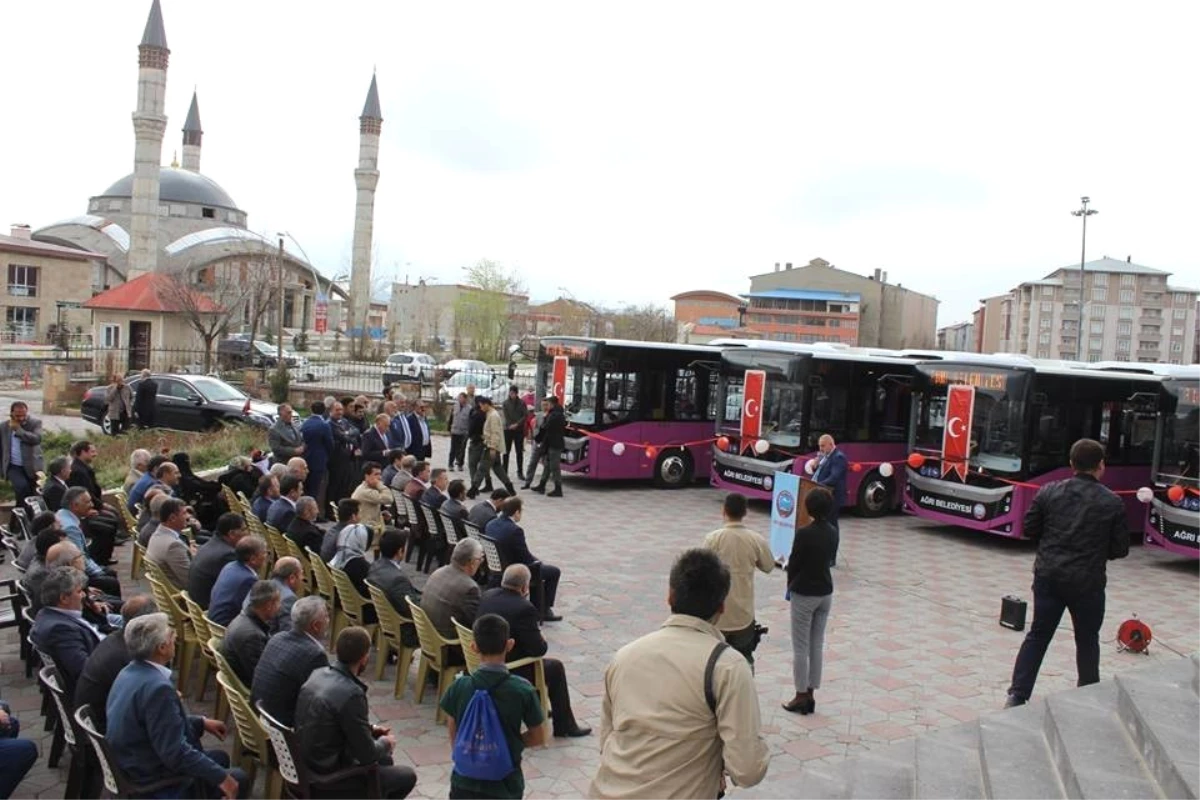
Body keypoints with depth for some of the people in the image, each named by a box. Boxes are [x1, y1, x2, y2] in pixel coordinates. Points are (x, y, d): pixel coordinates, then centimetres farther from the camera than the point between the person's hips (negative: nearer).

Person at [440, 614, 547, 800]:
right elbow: (538, 738, -4)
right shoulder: (523, 689, -14)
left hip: (466, 779, 1)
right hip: (506, 783, -1)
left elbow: (453, 737, 0)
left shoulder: (459, 687, -11)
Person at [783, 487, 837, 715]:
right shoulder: (832, 533, 0)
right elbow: (829, 560, 7)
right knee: (817, 645, 13)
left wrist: (790, 587, 7)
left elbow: (793, 563, -11)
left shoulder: (804, 533, -20)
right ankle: (810, 694, 20)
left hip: (804, 594, -6)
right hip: (825, 593, 6)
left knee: (801, 647, 5)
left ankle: (801, 696, 11)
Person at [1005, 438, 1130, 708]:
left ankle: (1017, 695, 3)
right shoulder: (1112, 503, -7)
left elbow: (1030, 529, 3)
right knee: (1087, 641, 16)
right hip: (1088, 582, -2)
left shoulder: (1049, 492, -3)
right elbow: (1120, 549, -2)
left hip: (1048, 576, 2)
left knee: (1038, 635, 10)